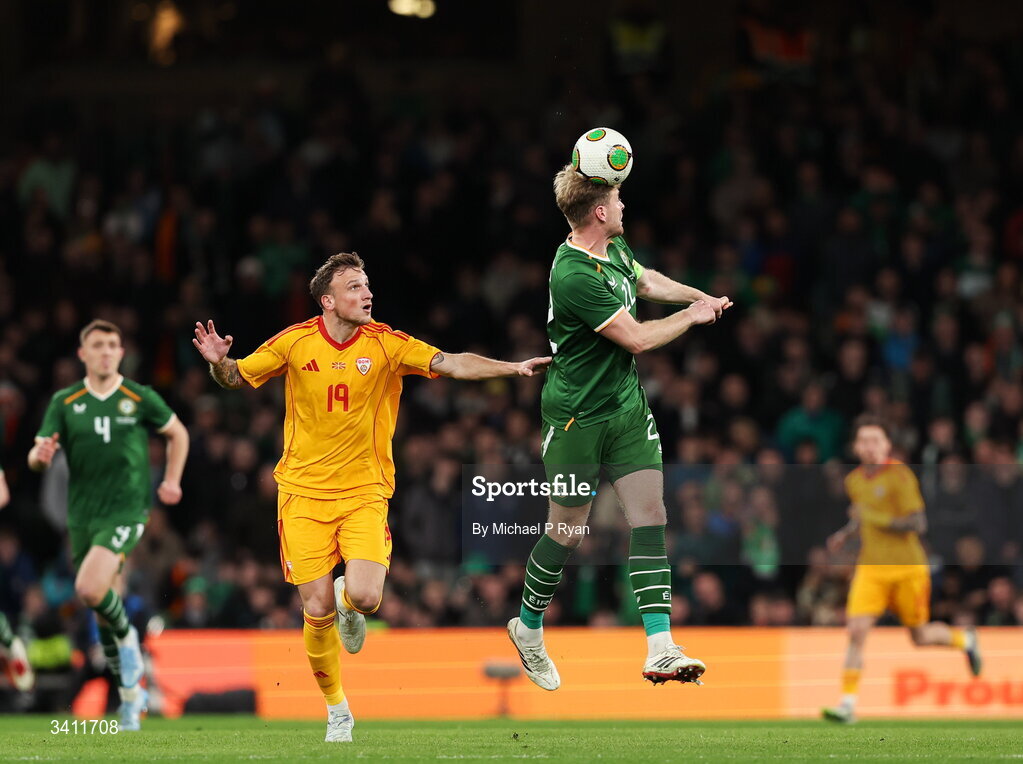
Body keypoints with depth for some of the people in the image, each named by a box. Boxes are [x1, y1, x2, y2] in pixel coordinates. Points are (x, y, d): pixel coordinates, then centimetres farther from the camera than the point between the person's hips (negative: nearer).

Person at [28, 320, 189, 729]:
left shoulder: (141, 398, -1)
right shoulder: (64, 402, 3)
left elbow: (177, 433, 16)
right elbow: (37, 459, -3)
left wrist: (172, 481, 5)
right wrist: (40, 455, -26)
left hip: (126, 510, -3)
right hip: (82, 515, 3)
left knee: (90, 588, -26)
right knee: (105, 610, 10)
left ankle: (126, 636, 4)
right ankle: (131, 694, 26)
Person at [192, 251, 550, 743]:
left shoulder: (386, 345, -5)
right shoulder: (296, 343, -2)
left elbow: (451, 363, -15)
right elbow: (237, 378, 9)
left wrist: (513, 368, -28)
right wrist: (219, 363, -14)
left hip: (364, 493, 0)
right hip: (304, 493, 0)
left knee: (365, 597, -19)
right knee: (318, 610, -4)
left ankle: (348, 601, 22)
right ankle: (336, 708, 19)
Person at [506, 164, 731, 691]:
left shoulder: (615, 248, 3)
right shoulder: (575, 277, -27)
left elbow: (645, 280, 27)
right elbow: (638, 338, -22)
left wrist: (701, 297, 16)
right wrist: (692, 316, -7)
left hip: (626, 406, 7)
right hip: (576, 417, -7)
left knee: (650, 515, -5)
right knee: (567, 529, 6)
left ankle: (661, 650, -11)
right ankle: (528, 630, 31)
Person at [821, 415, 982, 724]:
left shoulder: (900, 476, -13)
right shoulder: (854, 481, 7)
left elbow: (917, 524, -18)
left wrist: (874, 518, -23)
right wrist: (846, 533, 10)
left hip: (906, 569, -4)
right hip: (871, 569, 4)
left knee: (920, 637, 9)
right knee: (856, 630, -13)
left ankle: (964, 640, 42)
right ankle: (848, 704, -13)